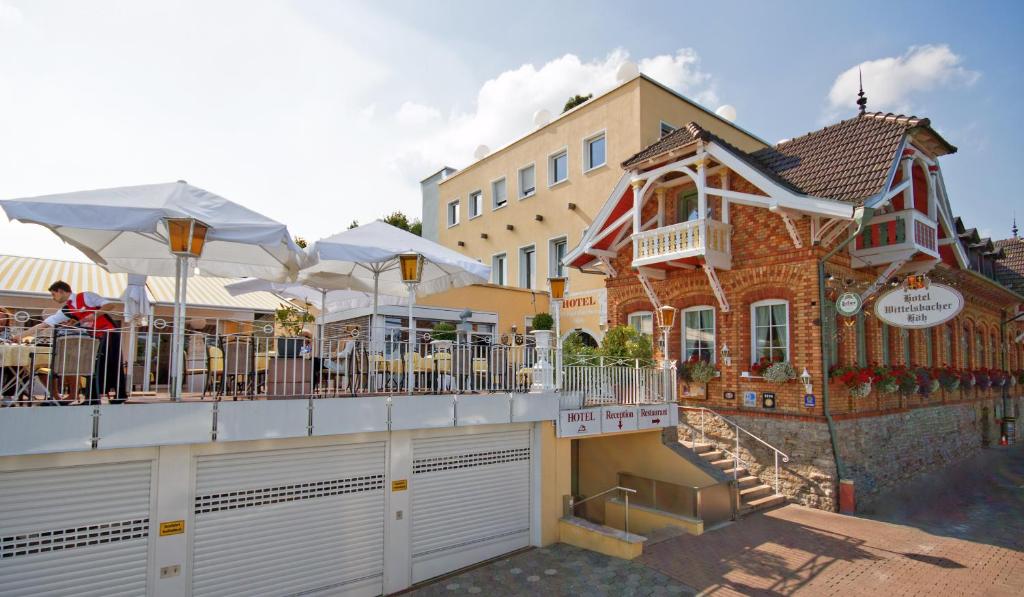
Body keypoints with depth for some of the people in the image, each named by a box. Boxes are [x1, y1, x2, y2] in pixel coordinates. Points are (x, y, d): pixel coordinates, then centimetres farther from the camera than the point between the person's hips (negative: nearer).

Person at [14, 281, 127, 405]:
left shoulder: (86, 296, -5)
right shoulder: (65, 311, 14)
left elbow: (110, 305, -11)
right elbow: (44, 324, 15)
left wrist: (94, 315, -20)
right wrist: (21, 335, 14)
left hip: (111, 333, -7)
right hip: (102, 338, 7)